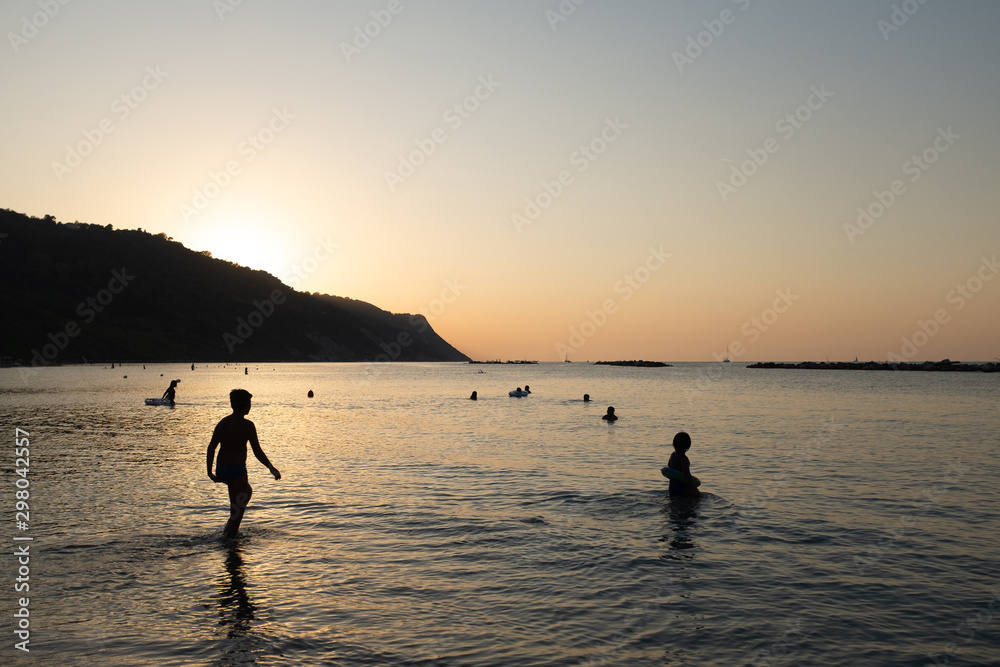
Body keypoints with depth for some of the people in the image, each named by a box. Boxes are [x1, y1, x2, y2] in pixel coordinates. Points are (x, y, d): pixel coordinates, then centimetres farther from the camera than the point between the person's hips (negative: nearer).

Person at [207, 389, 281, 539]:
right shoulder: (247, 425, -13)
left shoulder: (222, 423, 7)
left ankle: (231, 525, 28)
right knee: (237, 510, 1)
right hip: (237, 471, -8)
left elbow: (211, 448, 2)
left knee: (247, 491, 30)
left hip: (220, 470, 8)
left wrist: (209, 472, 6)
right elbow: (257, 452, -14)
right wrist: (272, 468, -3)